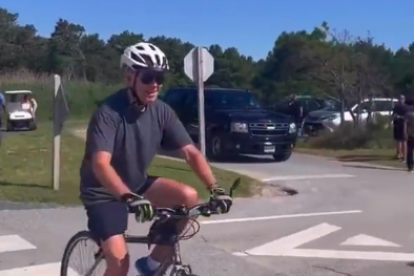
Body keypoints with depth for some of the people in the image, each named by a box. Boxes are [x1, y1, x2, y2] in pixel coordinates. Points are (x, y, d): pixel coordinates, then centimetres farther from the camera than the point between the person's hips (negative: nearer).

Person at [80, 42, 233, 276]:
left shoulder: (161, 111, -8)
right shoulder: (109, 112, -25)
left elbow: (191, 152, -10)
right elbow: (100, 165, -36)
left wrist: (215, 188, -23)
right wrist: (129, 198, -50)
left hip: (138, 183, 5)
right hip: (103, 193, -5)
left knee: (189, 196, -18)